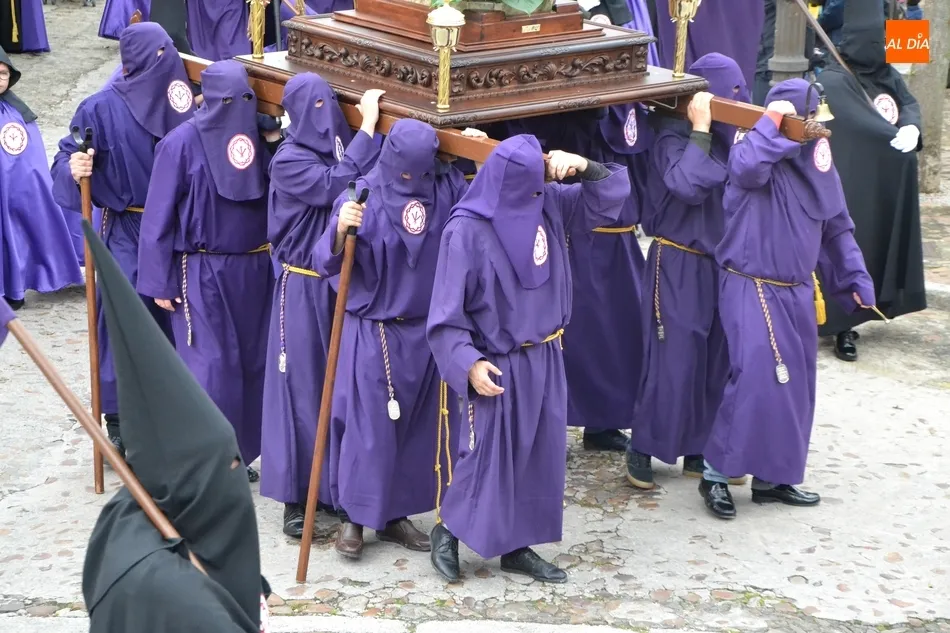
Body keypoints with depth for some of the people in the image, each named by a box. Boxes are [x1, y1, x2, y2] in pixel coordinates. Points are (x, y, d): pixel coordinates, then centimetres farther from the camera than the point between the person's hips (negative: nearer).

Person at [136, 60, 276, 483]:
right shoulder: (182, 142, -10)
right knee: (209, 367, -5)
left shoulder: (260, 137, 4)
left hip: (253, 271, 5)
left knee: (251, 363, 9)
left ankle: (239, 453, 22)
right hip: (202, 273, -5)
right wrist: (160, 283, -10)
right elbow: (159, 215, -9)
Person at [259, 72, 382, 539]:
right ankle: (296, 496, 11)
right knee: (301, 384, 2)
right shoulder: (289, 160, -10)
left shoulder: (345, 147, 6)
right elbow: (335, 184, -25)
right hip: (305, 290, -5)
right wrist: (367, 127, -20)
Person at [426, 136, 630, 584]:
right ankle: (448, 532, 25)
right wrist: (468, 363, -23)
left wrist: (586, 168, -15)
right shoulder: (466, 231, -19)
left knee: (541, 454, 12)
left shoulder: (548, 203, -3)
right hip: (497, 365, -6)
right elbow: (447, 312, -15)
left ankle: (517, 546, 26)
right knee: (486, 454, 2)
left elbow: (610, 197, 5)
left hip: (545, 358, 6)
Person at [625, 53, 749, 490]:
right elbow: (688, 186, -28)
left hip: (722, 266, 6)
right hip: (680, 266, -6)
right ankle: (642, 450, 12)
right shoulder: (674, 136, -10)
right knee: (672, 360, -3)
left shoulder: (735, 136, 6)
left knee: (716, 361, 9)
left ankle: (699, 450, 21)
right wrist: (700, 130, -24)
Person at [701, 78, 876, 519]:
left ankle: (773, 477, 22)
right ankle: (716, 473, -7)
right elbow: (746, 168, -38)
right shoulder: (756, 154, -11)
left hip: (798, 292, 8)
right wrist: (770, 126, -26)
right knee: (756, 378, -18)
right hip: (752, 289, -7)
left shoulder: (819, 164, 8)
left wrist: (855, 278, 10)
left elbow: (837, 230, 15)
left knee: (794, 385, 11)